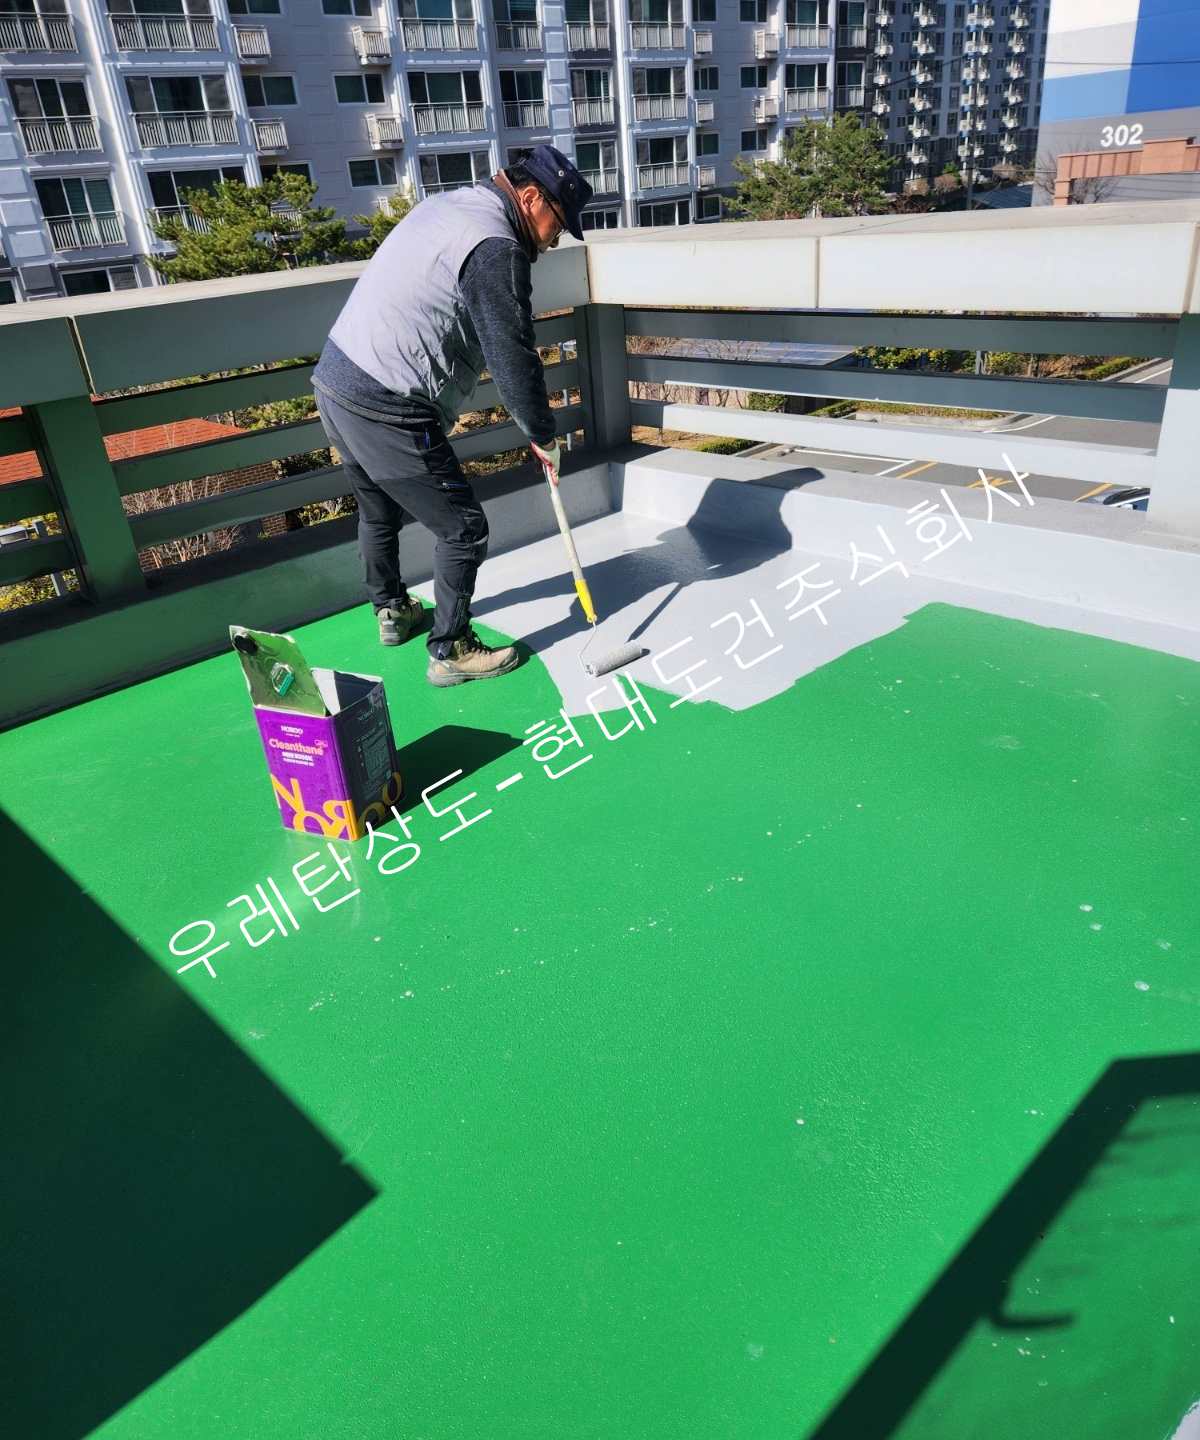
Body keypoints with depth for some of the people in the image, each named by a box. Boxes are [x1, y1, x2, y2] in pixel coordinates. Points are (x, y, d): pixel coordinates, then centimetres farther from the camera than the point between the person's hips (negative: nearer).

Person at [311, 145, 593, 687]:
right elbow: (513, 357, -15)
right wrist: (543, 437, -3)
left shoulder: (446, 205, 16)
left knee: (380, 510, 26)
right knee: (462, 528, 1)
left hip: (335, 381, 10)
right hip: (386, 412, -10)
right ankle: (450, 652, 10)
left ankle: (392, 612, 46)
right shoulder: (497, 248, -15)